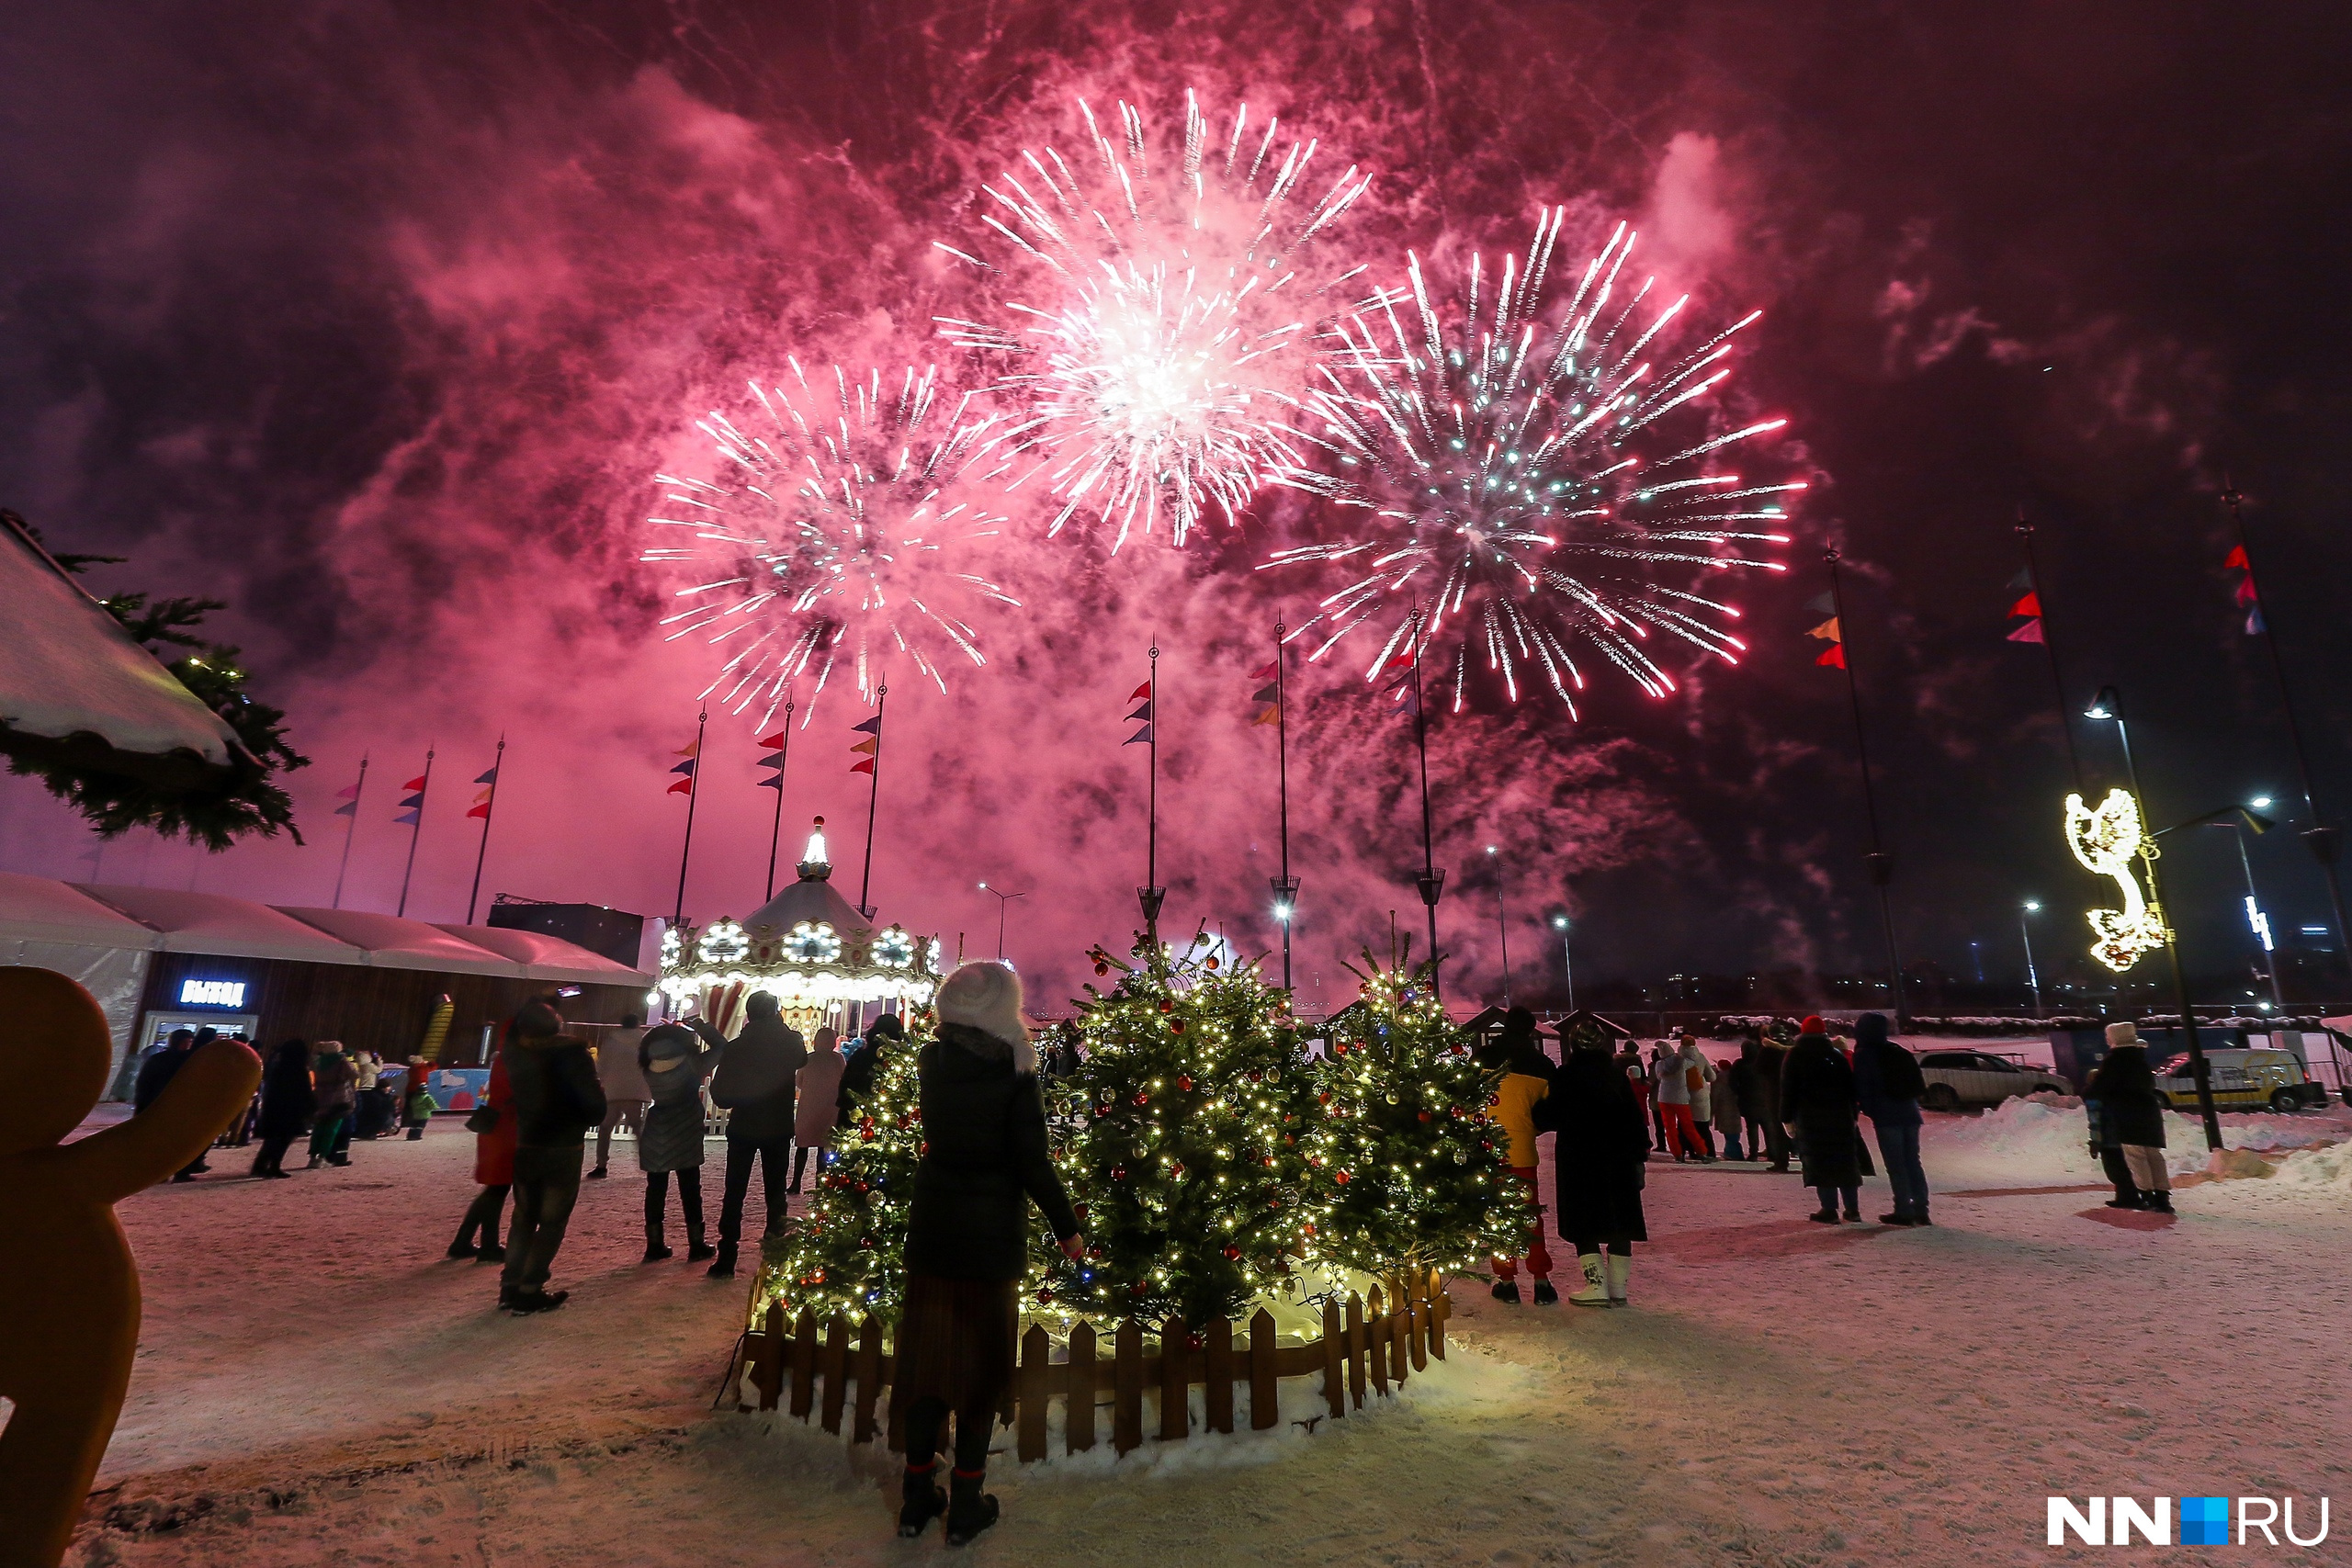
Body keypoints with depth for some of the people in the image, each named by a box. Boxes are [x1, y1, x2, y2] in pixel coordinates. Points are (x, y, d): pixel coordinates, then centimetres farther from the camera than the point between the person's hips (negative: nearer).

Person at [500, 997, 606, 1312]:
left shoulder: (516, 1053, -5)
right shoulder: (574, 1054, -16)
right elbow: (594, 1102, -15)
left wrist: (534, 1007, 17)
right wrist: (587, 1119, 5)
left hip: (526, 1147, 5)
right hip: (565, 1150, -4)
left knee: (524, 1217, 19)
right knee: (552, 1222, 4)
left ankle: (510, 1286, 20)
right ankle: (529, 1292, 3)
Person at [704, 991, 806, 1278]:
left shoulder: (736, 1047, -13)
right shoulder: (791, 1041, -11)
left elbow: (720, 1095, -12)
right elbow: (802, 1060, 13)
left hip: (742, 1128, -1)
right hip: (779, 1129, 1)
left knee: (734, 1192, 10)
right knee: (775, 1191, 12)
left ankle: (726, 1259, 8)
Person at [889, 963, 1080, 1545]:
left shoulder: (932, 1064, -5)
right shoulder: (1014, 1077, -19)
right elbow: (1033, 1165, -17)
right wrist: (1067, 1228, -4)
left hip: (931, 1231, 4)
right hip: (992, 1236, -4)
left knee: (928, 1355, 16)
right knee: (982, 1364, 11)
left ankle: (917, 1496, 28)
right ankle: (966, 1505, 21)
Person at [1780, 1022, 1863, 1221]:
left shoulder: (1795, 1055, 2)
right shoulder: (1837, 1054, 11)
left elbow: (1787, 1089, -3)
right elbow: (1851, 1087, 9)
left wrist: (1787, 1118, 1)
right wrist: (1852, 1114, 13)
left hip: (1810, 1117, -4)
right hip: (1841, 1117, 4)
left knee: (1819, 1162, -3)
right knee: (1845, 1161, 11)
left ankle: (1829, 1209, -7)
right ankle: (1853, 1209, 14)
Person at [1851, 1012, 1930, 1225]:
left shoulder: (1863, 1055, -6)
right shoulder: (1899, 1052, 14)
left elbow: (1862, 1088, -10)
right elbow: (1918, 1083, 18)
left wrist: (1869, 1110, 2)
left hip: (1887, 1115, -6)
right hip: (1910, 1112, 6)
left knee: (1896, 1165, -3)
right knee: (1913, 1161, 11)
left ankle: (1903, 1211, -3)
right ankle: (1921, 1209, 11)